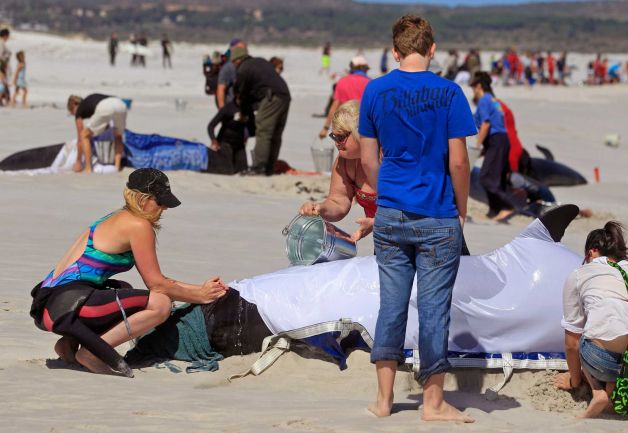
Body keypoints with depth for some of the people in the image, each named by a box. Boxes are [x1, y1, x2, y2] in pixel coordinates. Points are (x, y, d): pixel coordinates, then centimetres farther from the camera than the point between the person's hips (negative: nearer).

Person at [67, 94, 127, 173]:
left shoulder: (79, 111, 25)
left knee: (85, 136, 17)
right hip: (121, 105, 5)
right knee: (118, 136, 31)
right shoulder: (92, 99, 41)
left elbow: (80, 139, 28)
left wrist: (78, 162, 36)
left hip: (104, 108, -5)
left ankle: (88, 168, 10)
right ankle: (117, 165, 15)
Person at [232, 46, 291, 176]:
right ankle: (269, 169, 15)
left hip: (271, 98, -8)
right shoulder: (261, 61, 27)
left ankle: (258, 168, -13)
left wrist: (246, 113, 24)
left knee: (263, 134, -8)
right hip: (285, 96, 8)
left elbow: (243, 94, 8)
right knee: (275, 135, 11)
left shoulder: (243, 70, 2)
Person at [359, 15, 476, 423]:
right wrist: (462, 211, 5)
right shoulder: (448, 93, -8)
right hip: (439, 221, -3)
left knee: (391, 305, 9)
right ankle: (434, 402, 8)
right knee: (434, 308, 2)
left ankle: (385, 398, 13)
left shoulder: (375, 91, 1)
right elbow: (458, 162, -8)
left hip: (391, 217, 3)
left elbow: (368, 160, 6)